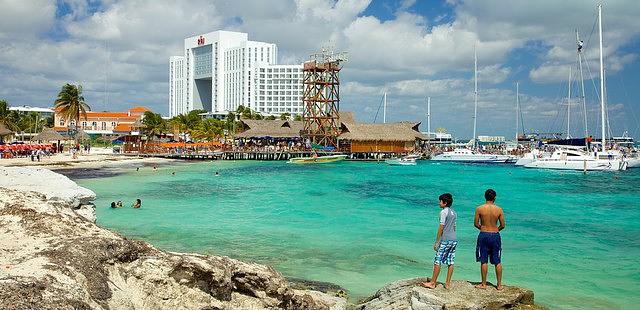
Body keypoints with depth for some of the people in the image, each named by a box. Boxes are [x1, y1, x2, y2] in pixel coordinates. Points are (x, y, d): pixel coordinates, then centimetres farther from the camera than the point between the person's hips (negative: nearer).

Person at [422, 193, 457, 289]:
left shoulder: (444, 212, -9)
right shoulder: (454, 213, 15)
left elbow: (441, 228, -12)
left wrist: (436, 242, -9)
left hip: (445, 240, -8)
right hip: (454, 240, 8)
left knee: (437, 261, -2)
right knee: (450, 262, 8)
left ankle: (433, 283, 2)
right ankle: (448, 284, 11)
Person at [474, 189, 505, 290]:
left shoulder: (479, 209, -8)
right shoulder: (499, 209, -4)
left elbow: (476, 224, -3)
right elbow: (502, 225, 1)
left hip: (483, 235, -1)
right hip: (495, 236, 2)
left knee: (483, 261, 6)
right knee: (497, 262, 10)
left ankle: (484, 284, 12)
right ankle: (499, 284, 16)